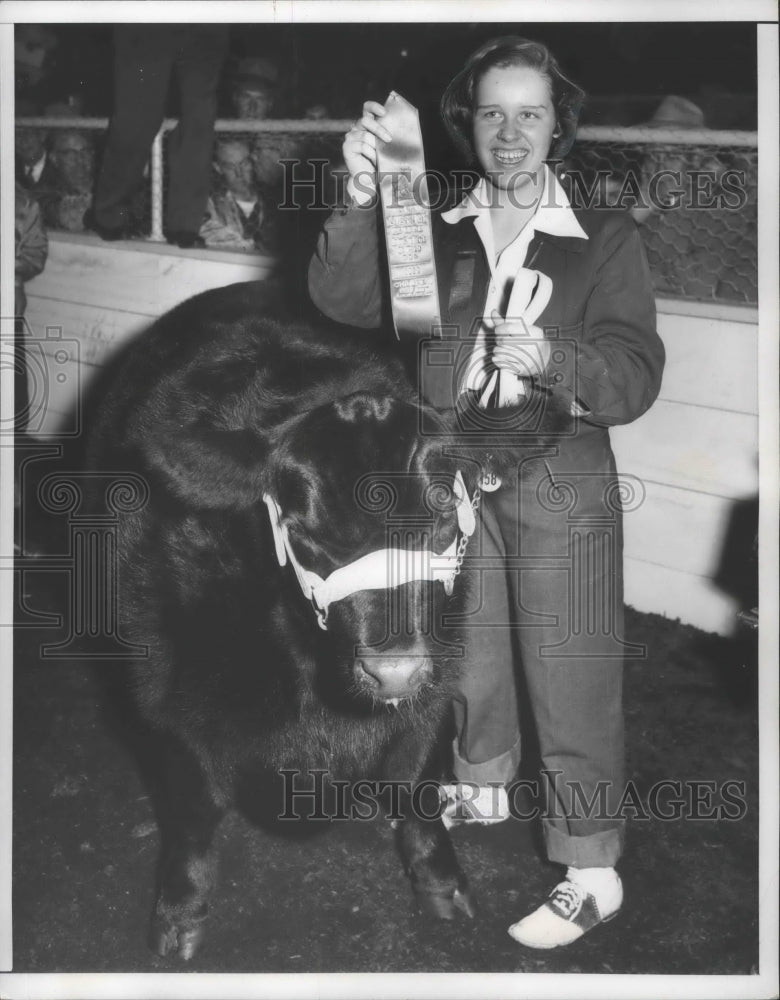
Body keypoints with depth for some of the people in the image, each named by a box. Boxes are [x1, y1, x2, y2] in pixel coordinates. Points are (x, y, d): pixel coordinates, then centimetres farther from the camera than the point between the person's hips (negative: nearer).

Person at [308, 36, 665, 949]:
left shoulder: (604, 239, -6)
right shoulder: (438, 235, 3)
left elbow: (635, 379, -13)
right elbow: (344, 300, -11)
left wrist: (549, 357, -33)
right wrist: (361, 199, -28)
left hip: (559, 476, -4)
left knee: (569, 671, 1)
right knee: (466, 652, 21)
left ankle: (591, 871, 15)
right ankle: (482, 789, 46)